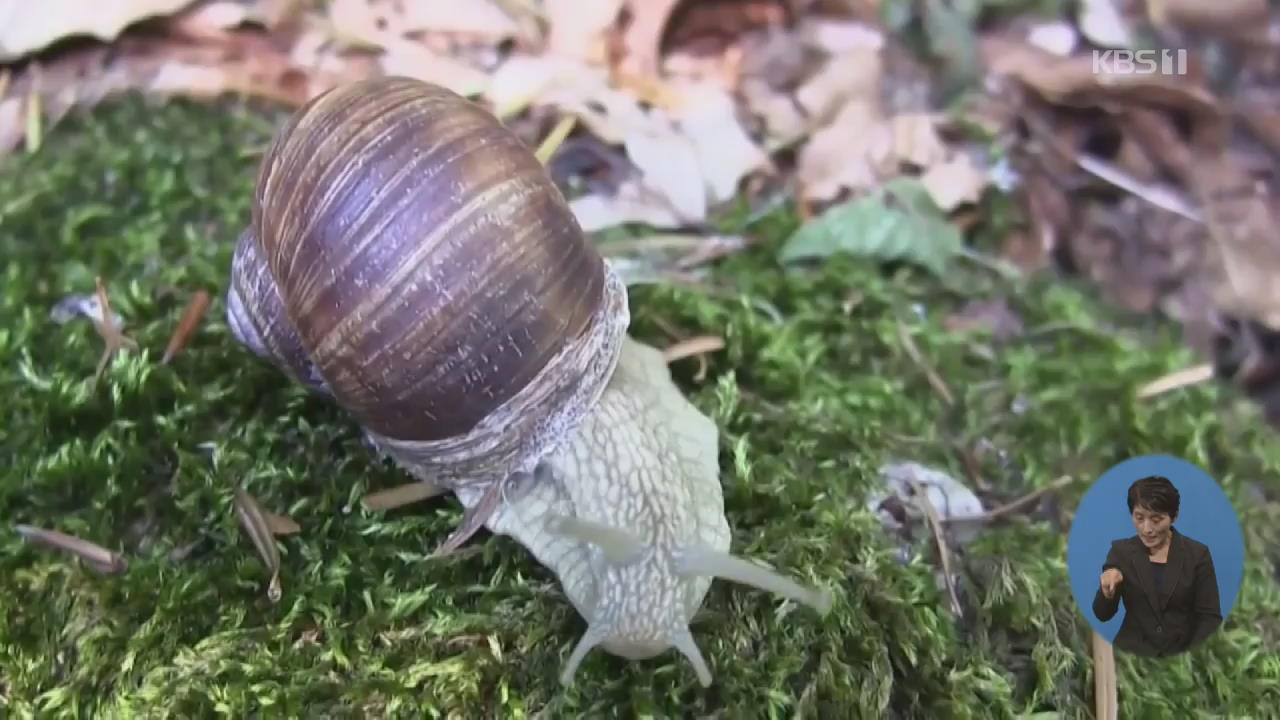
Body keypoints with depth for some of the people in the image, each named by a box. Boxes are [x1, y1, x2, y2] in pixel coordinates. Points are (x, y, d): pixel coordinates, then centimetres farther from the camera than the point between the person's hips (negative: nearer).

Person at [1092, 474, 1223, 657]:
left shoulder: (1197, 553, -1)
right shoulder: (1121, 550, 2)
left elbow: (1210, 617, 0)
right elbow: (1103, 614, 2)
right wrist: (1108, 590, -18)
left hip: (1181, 654, 0)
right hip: (1132, 653, 0)